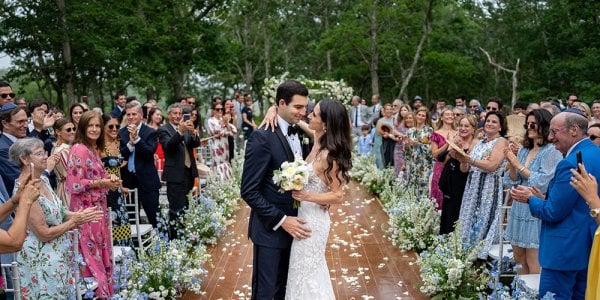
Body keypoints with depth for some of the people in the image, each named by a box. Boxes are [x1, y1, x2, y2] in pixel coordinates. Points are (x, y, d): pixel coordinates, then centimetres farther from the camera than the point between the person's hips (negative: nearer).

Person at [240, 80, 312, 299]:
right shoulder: (262, 137, -18)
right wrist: (281, 220, -20)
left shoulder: (297, 132, 6)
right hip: (270, 229, -7)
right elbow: (249, 191, -19)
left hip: (292, 225, 7)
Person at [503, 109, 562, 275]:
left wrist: (519, 165, -15)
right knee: (518, 258, 14)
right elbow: (513, 181, 9)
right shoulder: (523, 150, 9)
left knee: (533, 262, 0)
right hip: (519, 208, 7)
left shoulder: (552, 152, -10)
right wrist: (511, 164, -8)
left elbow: (543, 183, -18)